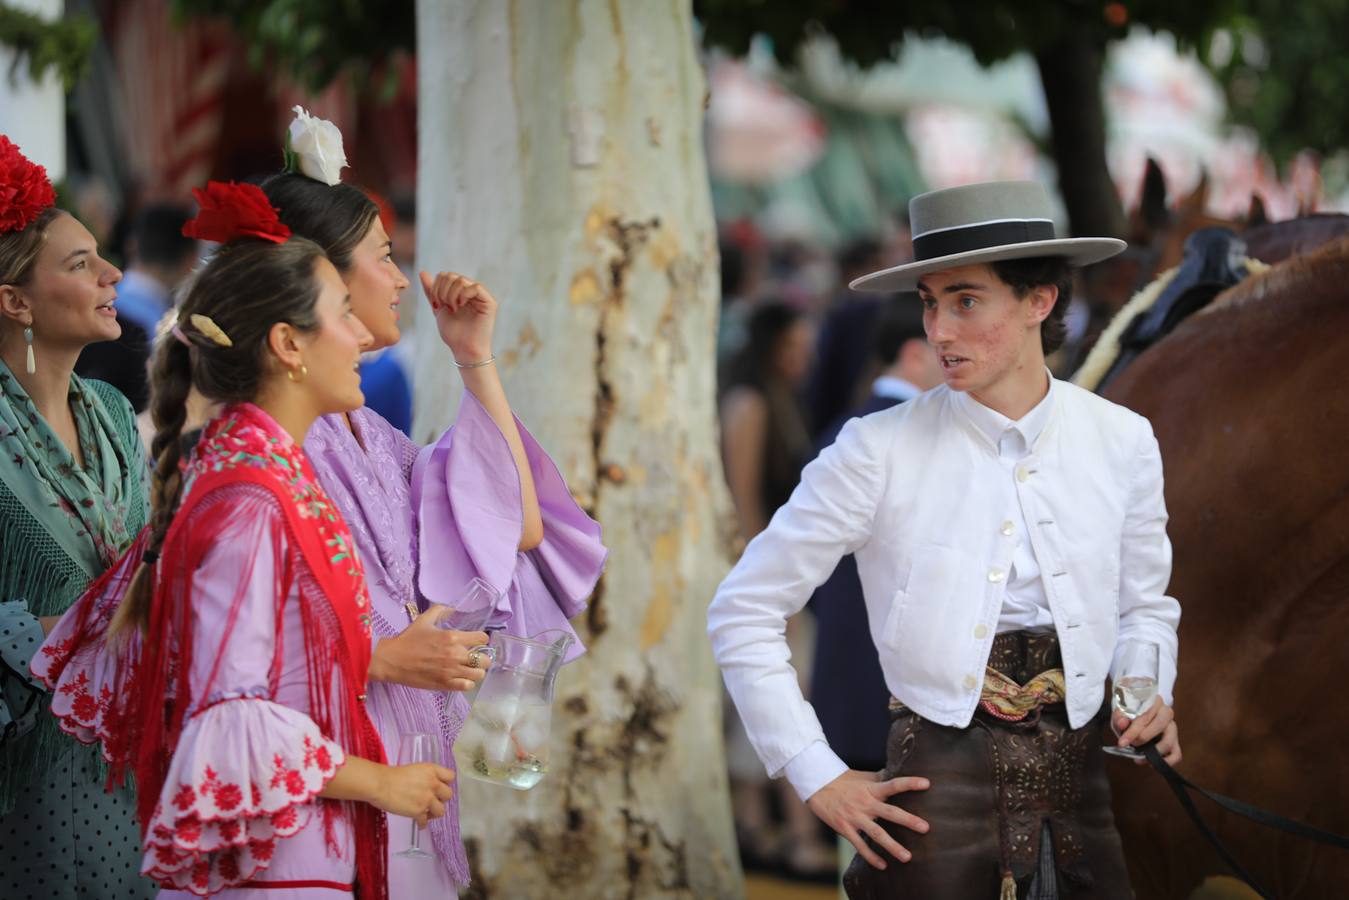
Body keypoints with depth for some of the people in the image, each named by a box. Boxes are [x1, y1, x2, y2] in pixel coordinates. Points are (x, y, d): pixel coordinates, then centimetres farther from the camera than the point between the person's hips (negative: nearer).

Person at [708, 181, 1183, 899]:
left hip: (1078, 785, 3)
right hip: (937, 793, -3)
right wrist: (817, 778, -7)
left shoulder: (1121, 443, 2)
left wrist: (1151, 699, -2)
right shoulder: (880, 452, -8)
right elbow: (741, 614, -3)